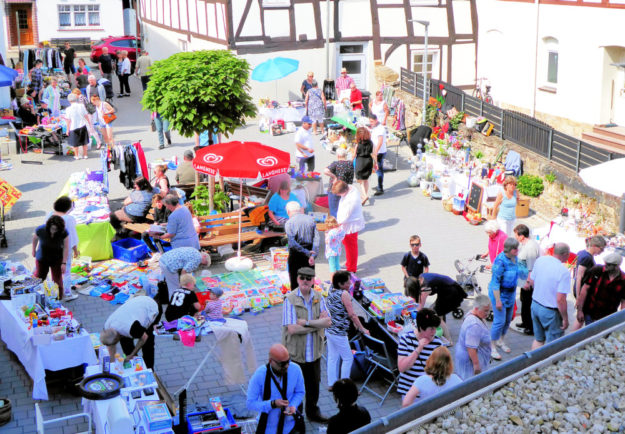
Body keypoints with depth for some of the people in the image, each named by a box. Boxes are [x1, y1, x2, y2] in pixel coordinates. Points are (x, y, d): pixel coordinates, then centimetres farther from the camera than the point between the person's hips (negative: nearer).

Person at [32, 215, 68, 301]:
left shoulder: (64, 233, -27)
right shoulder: (40, 230, -25)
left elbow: (66, 248, -18)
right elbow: (35, 238, -3)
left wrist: (64, 263, -17)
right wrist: (34, 250, 13)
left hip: (57, 260, -1)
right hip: (42, 259, 1)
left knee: (57, 279, 6)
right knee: (39, 276, 17)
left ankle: (58, 299, 25)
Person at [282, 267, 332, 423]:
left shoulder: (318, 297, 2)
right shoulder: (290, 299, -14)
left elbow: (328, 322, -5)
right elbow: (292, 328, -22)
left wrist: (307, 322, -18)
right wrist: (318, 323, -15)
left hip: (314, 351, 5)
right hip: (295, 353, -5)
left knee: (314, 384, 18)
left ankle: (312, 413, 37)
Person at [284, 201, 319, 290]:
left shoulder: (288, 223, -9)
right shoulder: (311, 219, 1)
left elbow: (293, 243, -19)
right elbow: (316, 239, -9)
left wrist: (307, 253, -16)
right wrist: (313, 255, -16)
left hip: (295, 254, -3)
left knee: (295, 282, 7)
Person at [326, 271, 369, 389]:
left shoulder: (331, 291, 5)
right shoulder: (343, 294, -20)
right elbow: (352, 314, -19)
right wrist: (362, 329, -10)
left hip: (329, 330, 8)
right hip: (338, 333, -8)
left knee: (332, 357, 16)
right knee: (348, 358, 5)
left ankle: (331, 384, 24)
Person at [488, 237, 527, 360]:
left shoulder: (515, 258, -1)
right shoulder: (500, 260, -25)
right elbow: (495, 282, -23)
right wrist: (498, 300, -23)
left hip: (511, 293, 8)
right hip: (500, 293, -8)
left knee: (508, 319, 17)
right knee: (500, 321, -7)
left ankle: (500, 341, 37)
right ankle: (492, 347, 6)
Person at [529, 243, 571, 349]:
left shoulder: (540, 260, -4)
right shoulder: (564, 271, -24)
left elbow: (532, 281, 9)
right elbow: (560, 299, -25)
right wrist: (565, 318, -14)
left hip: (535, 304, 7)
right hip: (550, 312, -7)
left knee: (538, 339, 22)